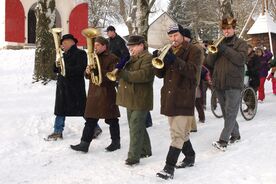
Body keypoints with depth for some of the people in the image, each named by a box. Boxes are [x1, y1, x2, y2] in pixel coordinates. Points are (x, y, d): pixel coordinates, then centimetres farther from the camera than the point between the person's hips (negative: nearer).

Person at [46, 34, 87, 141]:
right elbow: (56, 69, 17)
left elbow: (80, 69, -19)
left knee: (82, 109, 1)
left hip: (76, 87, -7)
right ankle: (58, 132, 18)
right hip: (63, 86, 7)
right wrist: (57, 65, -5)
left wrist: (65, 68, -21)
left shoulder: (80, 54, -7)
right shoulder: (65, 55, 16)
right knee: (60, 109, 9)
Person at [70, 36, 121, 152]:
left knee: (111, 119, 5)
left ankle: (116, 142, 19)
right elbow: (88, 76, 17)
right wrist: (88, 72, -5)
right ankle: (85, 143, 6)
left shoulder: (111, 59, -7)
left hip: (106, 93, -6)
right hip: (94, 92, 6)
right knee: (90, 119, 5)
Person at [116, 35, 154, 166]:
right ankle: (145, 150, 30)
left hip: (140, 99, -9)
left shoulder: (147, 58, -9)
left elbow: (144, 75, -24)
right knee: (138, 126, 17)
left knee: (135, 128, -9)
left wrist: (124, 74, -26)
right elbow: (125, 74, 19)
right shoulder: (131, 59, 20)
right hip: (131, 98, 9)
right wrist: (119, 69, -4)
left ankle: (133, 156, -5)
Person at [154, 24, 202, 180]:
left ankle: (170, 168, -12)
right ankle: (190, 156, 34)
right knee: (181, 132, 18)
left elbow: (193, 71, -18)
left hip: (184, 98, -7)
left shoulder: (193, 51, -2)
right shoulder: (168, 51, 17)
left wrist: (176, 60, -29)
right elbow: (160, 74, 11)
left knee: (177, 134, -11)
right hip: (169, 97, 7)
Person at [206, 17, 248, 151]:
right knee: (226, 113, 12)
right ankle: (235, 134, 27)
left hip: (234, 84, -5)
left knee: (230, 113, -11)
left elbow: (241, 59, -14)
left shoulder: (241, 43, 4)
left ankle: (223, 141, -16)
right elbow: (209, 62, 8)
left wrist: (225, 49, -20)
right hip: (219, 84, 6)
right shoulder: (218, 43, 17)